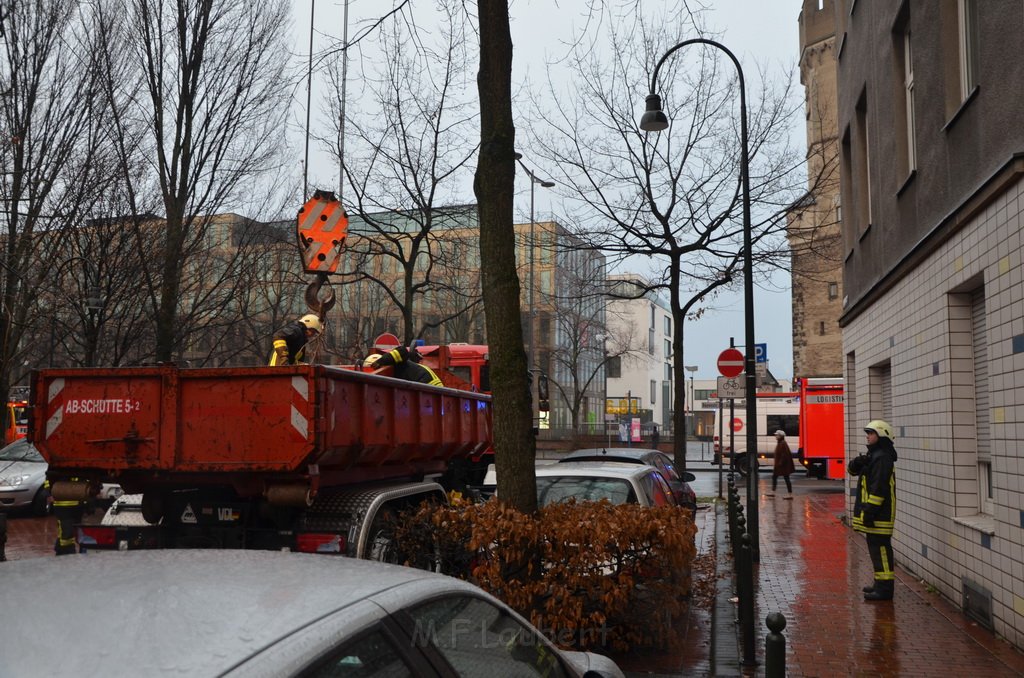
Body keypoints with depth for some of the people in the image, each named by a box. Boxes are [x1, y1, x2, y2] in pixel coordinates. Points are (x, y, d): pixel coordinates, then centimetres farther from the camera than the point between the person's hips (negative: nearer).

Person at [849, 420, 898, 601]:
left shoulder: (882, 458, -16)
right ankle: (881, 583, 25)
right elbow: (853, 470, 17)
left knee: (880, 548, -9)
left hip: (879, 513, -11)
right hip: (874, 513, 11)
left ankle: (884, 588, -8)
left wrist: (870, 510, -24)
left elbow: (879, 487, -22)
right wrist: (857, 463, -6)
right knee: (876, 548, 16)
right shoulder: (873, 455, 17)